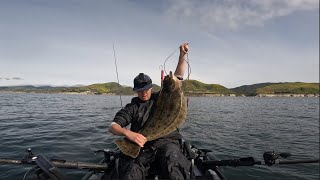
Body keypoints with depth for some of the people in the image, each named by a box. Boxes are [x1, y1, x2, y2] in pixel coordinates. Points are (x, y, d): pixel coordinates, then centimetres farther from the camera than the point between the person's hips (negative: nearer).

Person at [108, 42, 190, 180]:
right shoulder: (132, 107, 10)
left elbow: (178, 77, 9)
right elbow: (113, 126, 0)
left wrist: (182, 55, -2)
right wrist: (127, 133, -22)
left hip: (166, 141, 1)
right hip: (143, 145, 0)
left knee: (172, 169, -31)